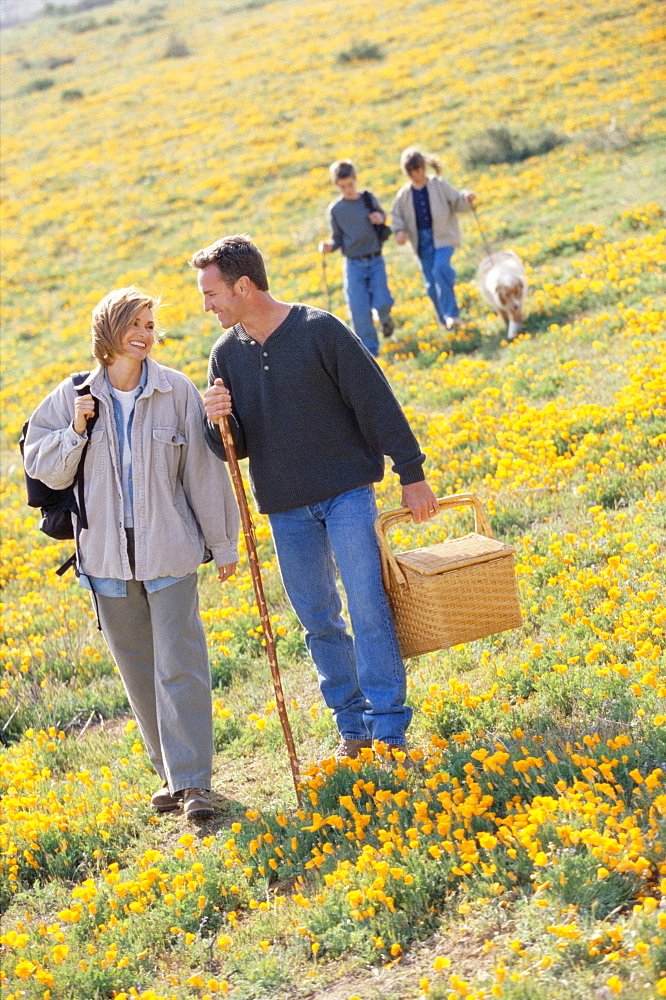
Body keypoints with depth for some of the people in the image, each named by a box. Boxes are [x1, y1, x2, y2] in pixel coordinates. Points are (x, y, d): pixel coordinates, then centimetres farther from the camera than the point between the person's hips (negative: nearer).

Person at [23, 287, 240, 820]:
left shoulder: (177, 390, -4)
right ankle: (171, 772, 24)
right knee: (137, 669, 11)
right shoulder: (73, 397, 1)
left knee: (179, 665, -6)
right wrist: (76, 431, -13)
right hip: (108, 556, 3)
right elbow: (45, 469, 4)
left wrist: (223, 542, 4)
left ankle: (193, 781, -1)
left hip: (169, 551, -3)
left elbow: (202, 470, 1)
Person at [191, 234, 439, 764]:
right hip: (285, 506, 5)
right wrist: (218, 424, -15)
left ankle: (391, 728, -3)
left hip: (346, 491, -5)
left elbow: (377, 401, -7)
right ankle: (352, 725, 21)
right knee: (318, 619, 9)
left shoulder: (321, 331, -11)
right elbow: (235, 447, 9)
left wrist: (413, 474, -7)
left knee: (368, 608, -9)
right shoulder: (227, 354, 4)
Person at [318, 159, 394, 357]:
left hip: (375, 260, 0)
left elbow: (381, 214, 20)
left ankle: (385, 318, 25)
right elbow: (338, 238, 5)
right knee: (359, 310, -7)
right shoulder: (335, 209, -1)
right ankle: (370, 350, 5)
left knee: (382, 303, -12)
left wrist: (381, 218, -4)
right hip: (353, 264, 0)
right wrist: (328, 246, -16)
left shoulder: (369, 198, 1)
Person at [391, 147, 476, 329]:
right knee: (431, 282, 6)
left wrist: (466, 199, -22)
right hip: (422, 242, 4)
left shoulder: (439, 185, -2)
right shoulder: (404, 194, 4)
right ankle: (444, 319, 21)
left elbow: (456, 203, 0)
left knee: (440, 269, -26)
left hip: (443, 237, -4)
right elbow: (396, 215, 14)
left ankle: (451, 313, -21)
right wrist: (399, 231, -6)